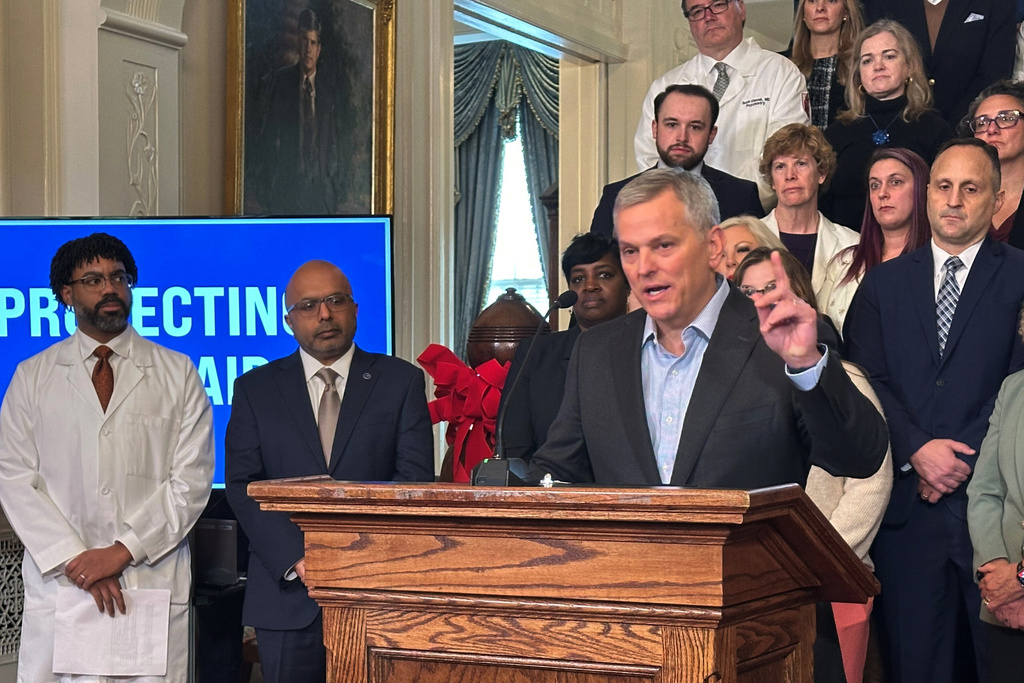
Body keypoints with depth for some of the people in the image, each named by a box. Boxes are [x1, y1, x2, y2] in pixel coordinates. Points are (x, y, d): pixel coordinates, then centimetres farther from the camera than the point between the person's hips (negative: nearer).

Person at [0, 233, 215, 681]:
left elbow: (191, 479, 1)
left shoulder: (178, 374, 9)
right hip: (58, 583, 1)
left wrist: (123, 551, -9)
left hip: (155, 585, 0)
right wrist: (76, 559, -8)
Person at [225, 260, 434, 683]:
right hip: (286, 591, 1)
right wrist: (296, 558, -13)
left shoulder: (402, 382, 7)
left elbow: (415, 479, -1)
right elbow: (242, 485, 1)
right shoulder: (255, 389, 10)